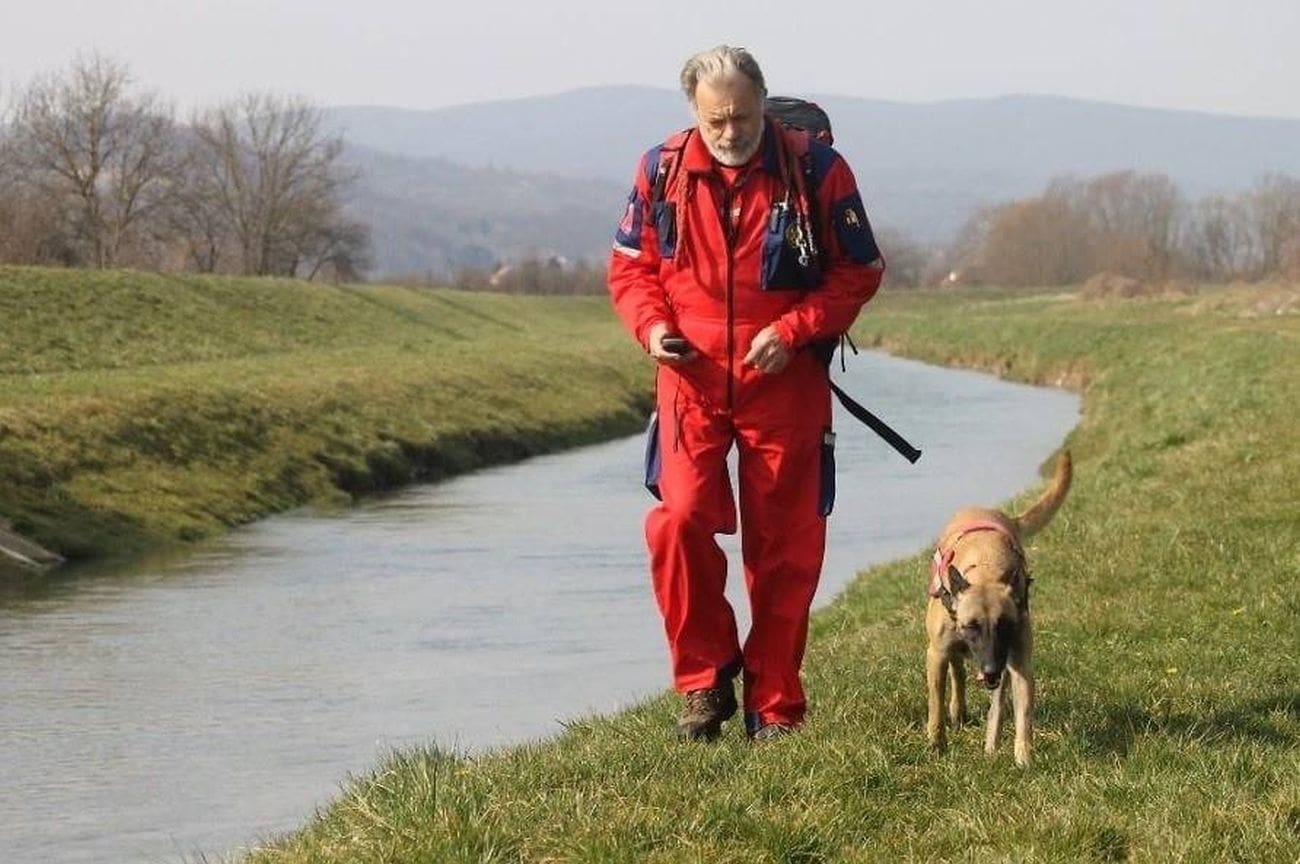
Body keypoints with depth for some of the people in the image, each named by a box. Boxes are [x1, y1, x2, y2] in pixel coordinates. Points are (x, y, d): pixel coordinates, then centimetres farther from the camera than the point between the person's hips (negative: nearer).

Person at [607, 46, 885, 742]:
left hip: (786, 383, -1)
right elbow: (630, 265, 11)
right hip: (693, 379, 1)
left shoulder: (816, 170, -7)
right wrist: (651, 325, -10)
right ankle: (704, 679, 3)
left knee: (784, 545, 4)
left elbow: (859, 271, 0)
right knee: (680, 519, -14)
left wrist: (793, 331, -14)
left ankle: (774, 704, 16)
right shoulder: (663, 171, -1)